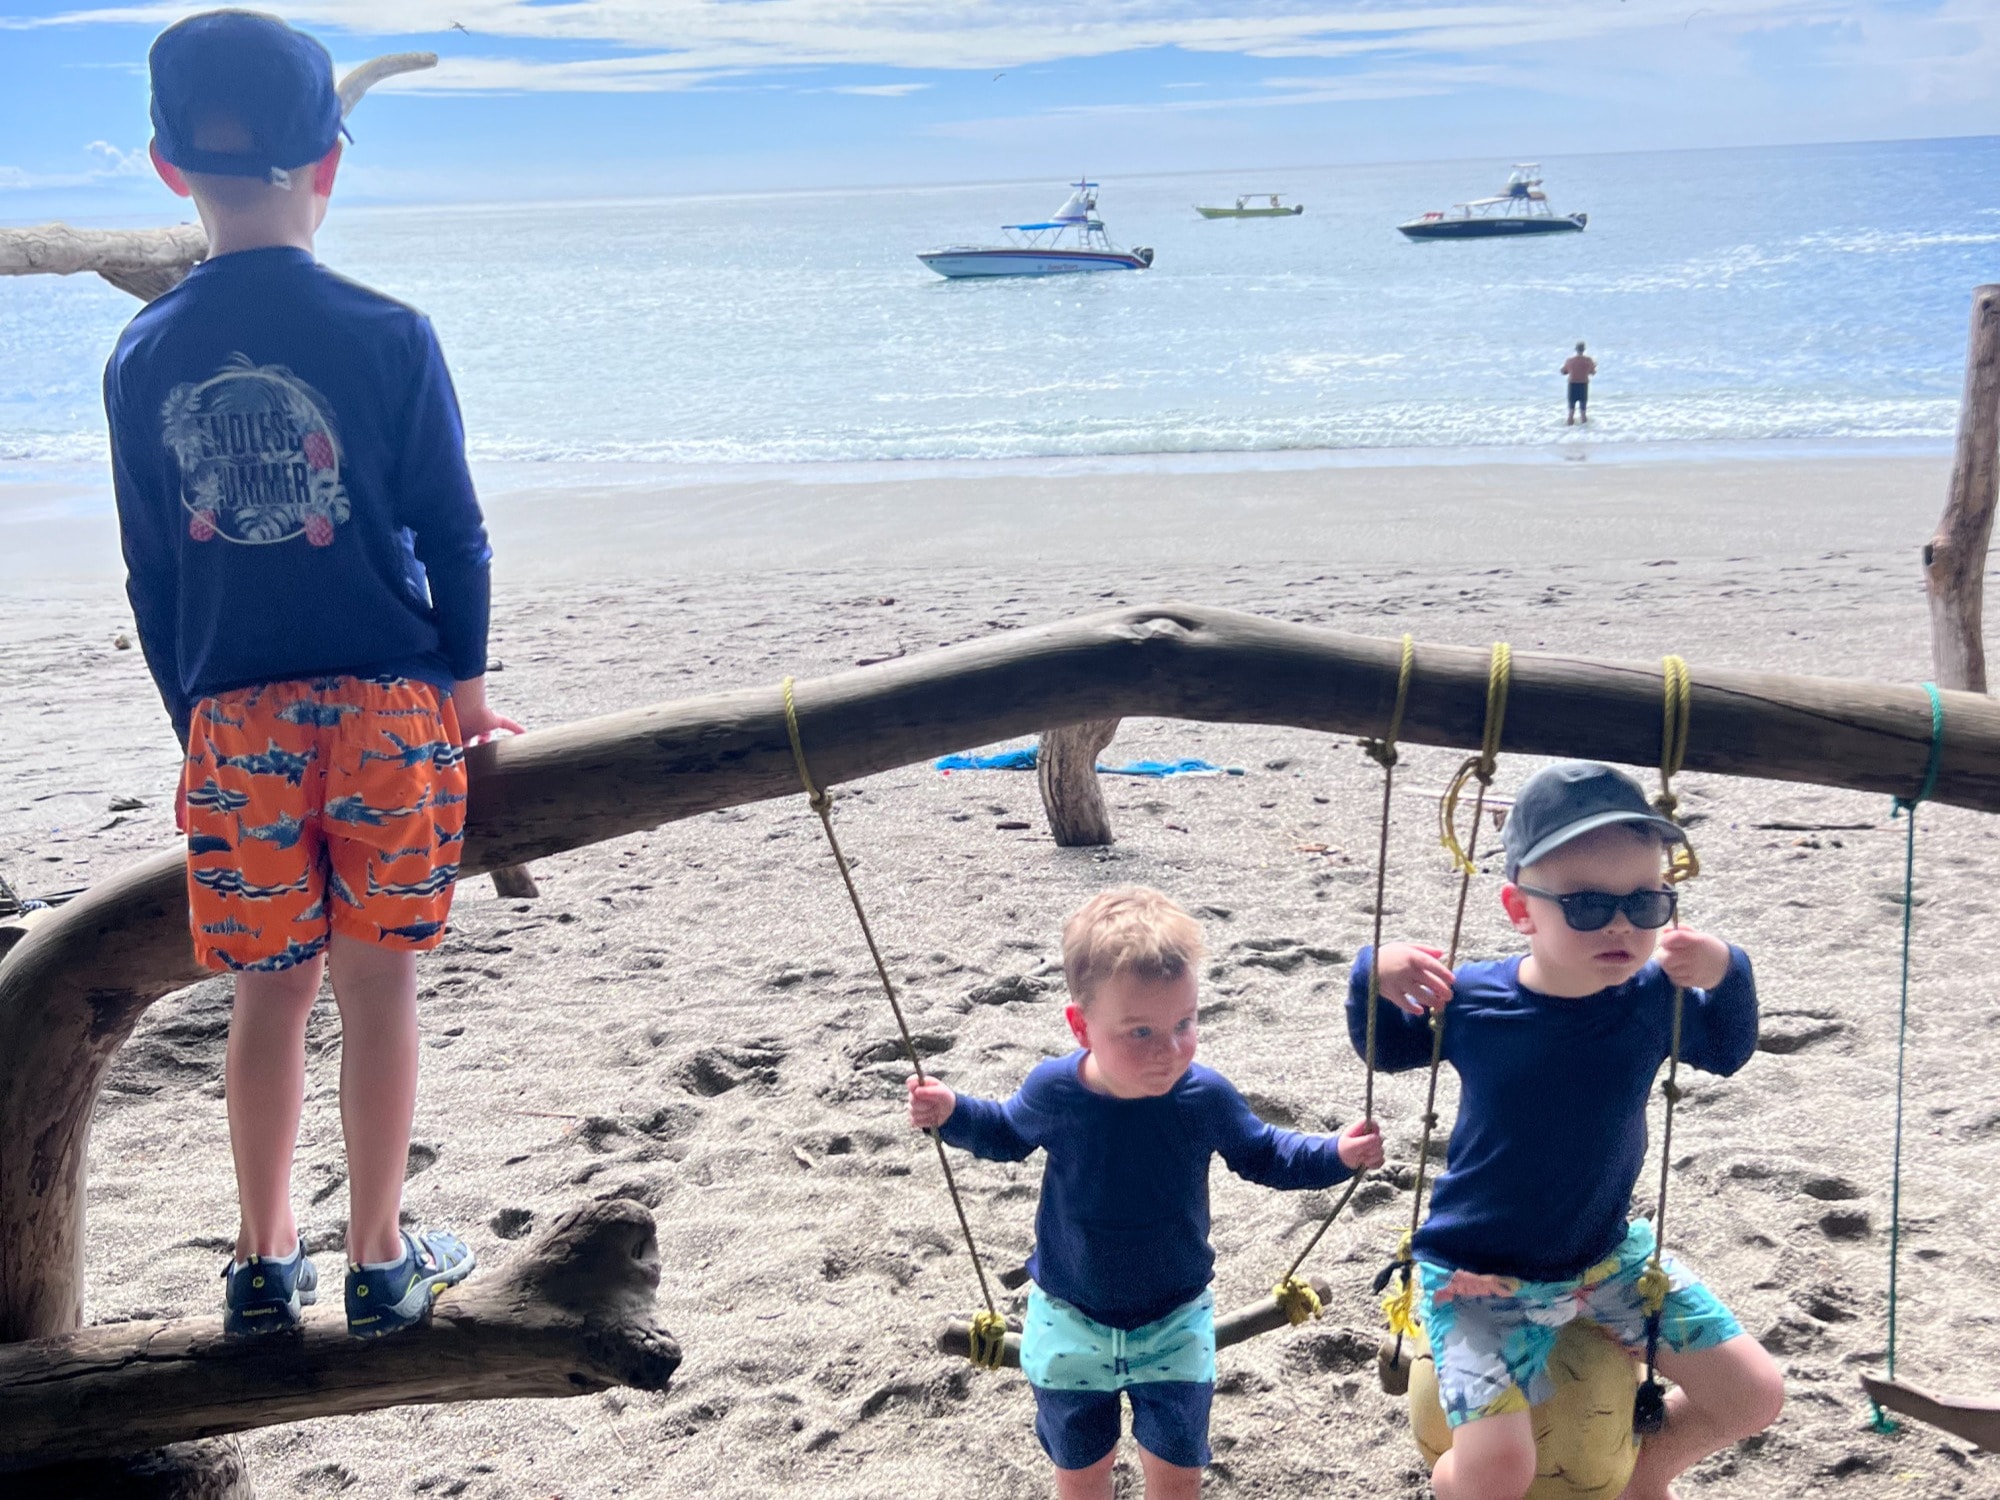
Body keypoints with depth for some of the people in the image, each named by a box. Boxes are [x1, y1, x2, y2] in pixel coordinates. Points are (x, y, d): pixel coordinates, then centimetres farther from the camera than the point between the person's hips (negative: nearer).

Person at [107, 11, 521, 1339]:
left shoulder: (143, 357, 2)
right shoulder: (388, 334, -7)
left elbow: (149, 573, 7)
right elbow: (452, 533, -3)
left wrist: (197, 718, 17)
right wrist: (466, 685, 9)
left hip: (233, 720, 2)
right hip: (386, 702, -2)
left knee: (271, 992, 13)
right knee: (378, 983, 7)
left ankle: (265, 1263, 22)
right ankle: (381, 1260, 17)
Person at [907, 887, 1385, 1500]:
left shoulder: (1205, 1098, -21)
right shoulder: (1053, 1091, -22)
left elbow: (1263, 1154, -1)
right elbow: (1008, 1133, 3)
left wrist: (1337, 1154, -17)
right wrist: (953, 1114, -15)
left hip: (1173, 1322, 0)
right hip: (1071, 1321, 0)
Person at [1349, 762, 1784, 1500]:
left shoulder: (1654, 999, -13)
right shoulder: (1467, 1001, -19)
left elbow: (1727, 1051, 8)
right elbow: (1387, 1050, 2)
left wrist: (1727, 977, -15)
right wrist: (1375, 980, -22)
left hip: (1609, 1254, 4)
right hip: (1481, 1276, -4)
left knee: (1756, 1395, 5)